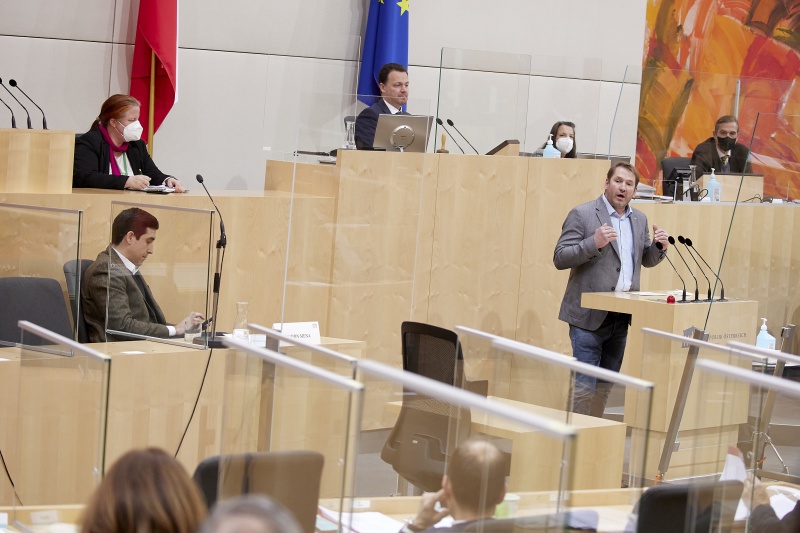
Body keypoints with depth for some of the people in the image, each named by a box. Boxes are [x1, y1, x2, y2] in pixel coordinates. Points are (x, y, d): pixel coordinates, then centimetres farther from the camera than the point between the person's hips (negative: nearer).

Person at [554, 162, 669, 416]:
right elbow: (560, 259, -12)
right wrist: (594, 243, -25)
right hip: (590, 316, -6)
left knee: (606, 385, 13)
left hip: (621, 317, 6)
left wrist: (659, 247, -1)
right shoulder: (582, 215, -7)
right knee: (584, 386, -8)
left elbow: (647, 260, 21)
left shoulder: (639, 219, 12)